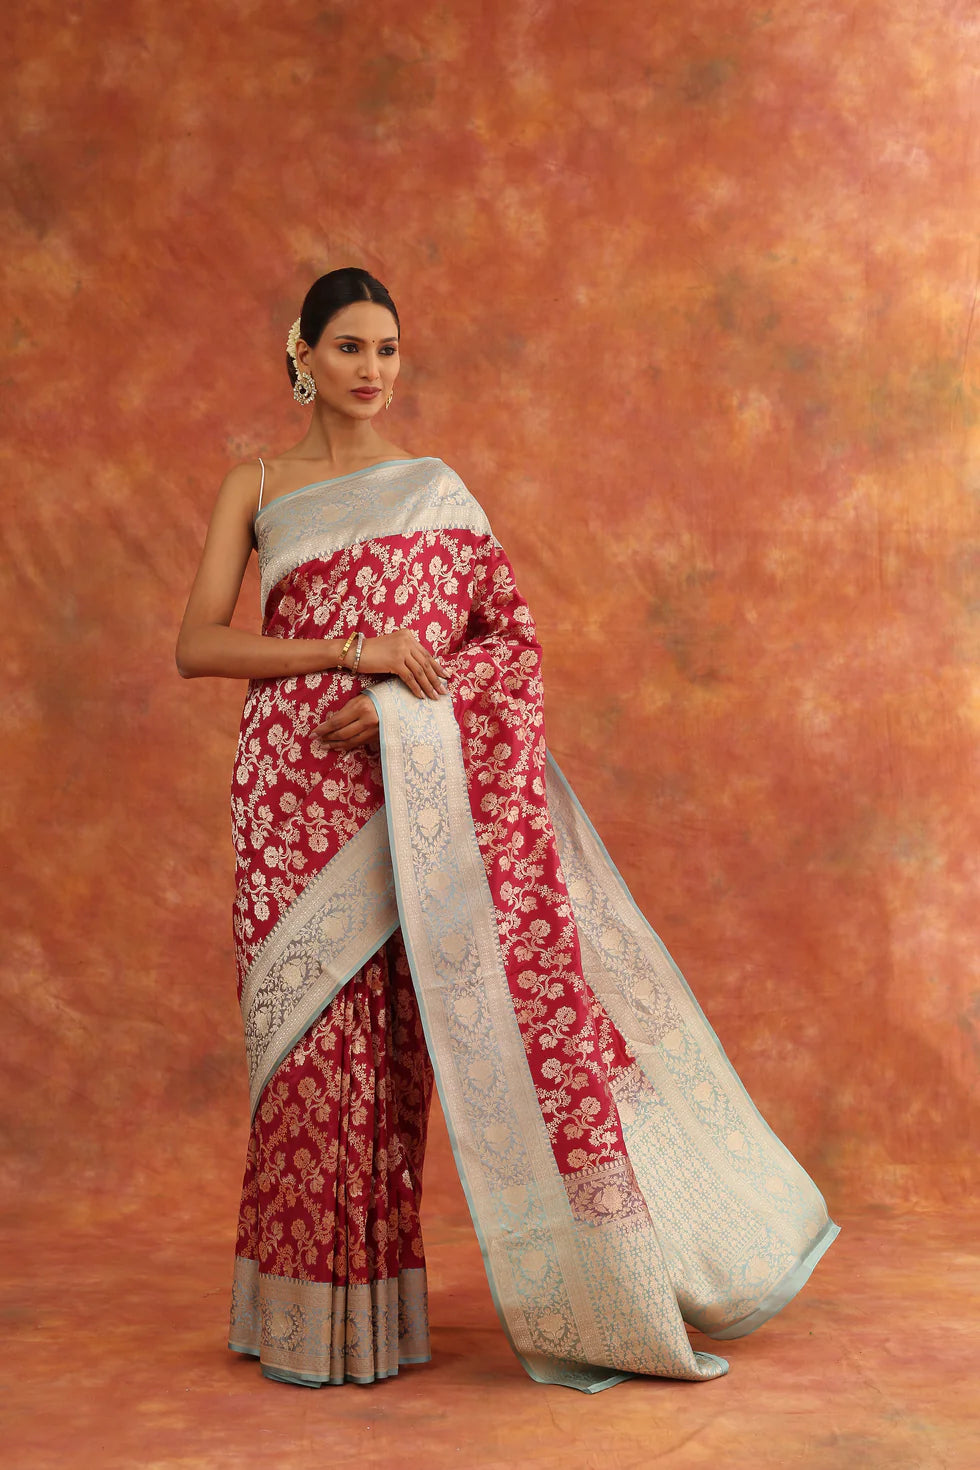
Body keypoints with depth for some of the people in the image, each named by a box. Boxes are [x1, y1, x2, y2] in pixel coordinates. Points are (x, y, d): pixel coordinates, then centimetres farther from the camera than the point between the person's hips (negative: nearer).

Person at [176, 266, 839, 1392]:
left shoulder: (435, 488, 11)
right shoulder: (255, 490, 10)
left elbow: (513, 636, 4)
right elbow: (197, 644, 0)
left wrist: (406, 704, -12)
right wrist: (354, 650, -11)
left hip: (414, 787, 0)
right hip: (297, 787, 0)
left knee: (393, 1035, -1)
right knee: (316, 1034, 0)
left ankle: (376, 1304, 12)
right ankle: (311, 1312, 12)